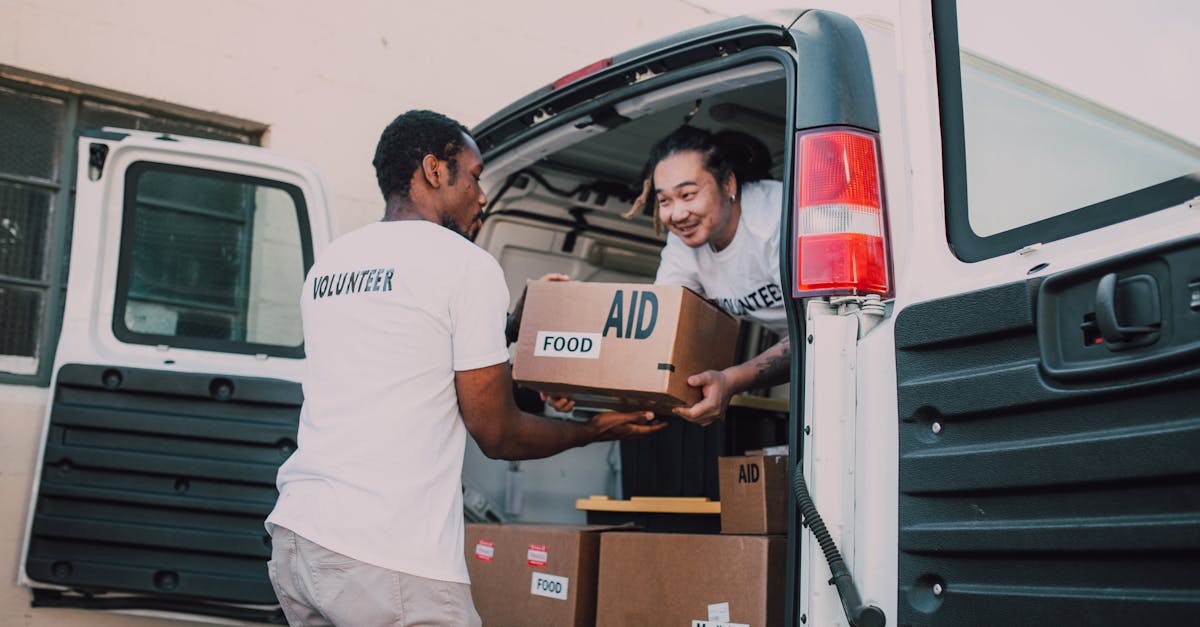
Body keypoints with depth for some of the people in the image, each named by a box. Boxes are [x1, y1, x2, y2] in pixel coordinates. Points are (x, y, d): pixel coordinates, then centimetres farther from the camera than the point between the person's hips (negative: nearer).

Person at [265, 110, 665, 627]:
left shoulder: (328, 262, 15)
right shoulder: (466, 264, -5)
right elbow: (497, 434, -3)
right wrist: (595, 429, 13)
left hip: (296, 530, 8)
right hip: (389, 559, -7)